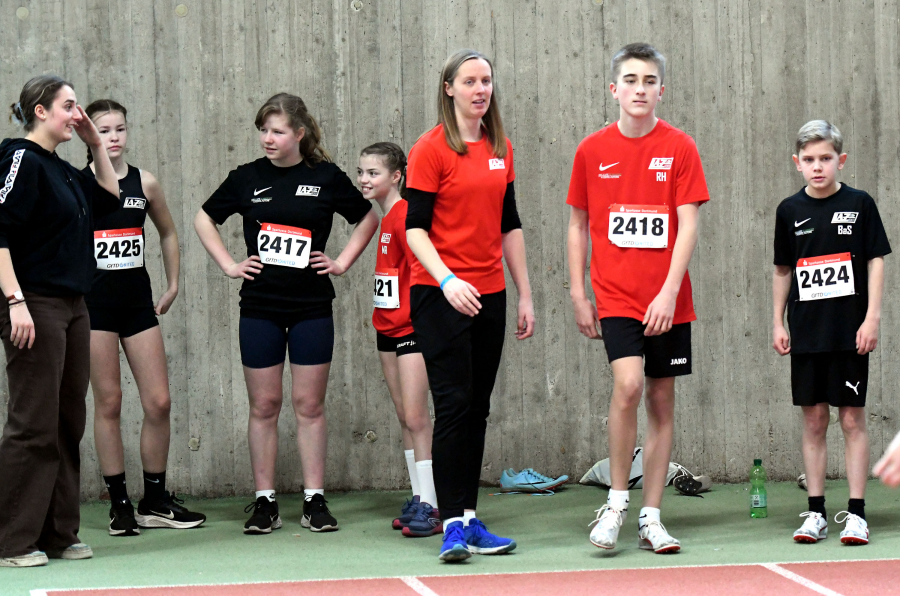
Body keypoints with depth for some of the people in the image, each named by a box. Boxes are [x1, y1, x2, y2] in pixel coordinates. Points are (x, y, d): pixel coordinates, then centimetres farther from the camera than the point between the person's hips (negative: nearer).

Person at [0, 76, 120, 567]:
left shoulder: (62, 171, 16)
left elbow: (108, 200, 29)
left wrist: (96, 146, 18)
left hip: (72, 309, 9)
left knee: (68, 424, 10)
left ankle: (58, 534, 16)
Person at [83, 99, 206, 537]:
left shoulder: (145, 183, 6)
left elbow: (168, 233, 21)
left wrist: (172, 286, 17)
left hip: (137, 299, 4)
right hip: (94, 300, -4)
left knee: (159, 401, 2)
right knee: (109, 402, 1)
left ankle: (155, 501, 14)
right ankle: (119, 503, 9)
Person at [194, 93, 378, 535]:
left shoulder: (326, 178, 0)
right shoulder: (247, 178, 3)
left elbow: (368, 219, 13)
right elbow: (204, 220, 15)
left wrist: (342, 262, 4)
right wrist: (228, 265, 6)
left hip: (312, 307, -1)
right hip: (259, 308, 1)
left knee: (309, 405, 2)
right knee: (263, 406, 3)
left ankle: (314, 500, 8)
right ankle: (264, 502, 9)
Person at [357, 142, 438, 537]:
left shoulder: (404, 216, -15)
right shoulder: (385, 218, 12)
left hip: (411, 327, -9)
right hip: (388, 328, 9)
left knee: (416, 418, -9)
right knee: (404, 418, 11)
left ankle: (429, 506, -8)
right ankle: (418, 500, 17)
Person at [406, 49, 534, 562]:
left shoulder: (501, 149, 11)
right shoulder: (431, 150, -7)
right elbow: (415, 228, -11)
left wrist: (525, 296, 15)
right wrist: (447, 280, -25)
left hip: (489, 294, 6)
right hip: (441, 294, -6)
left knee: (478, 409, 8)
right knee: (454, 405, -9)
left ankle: (470, 520, 13)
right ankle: (453, 525, -6)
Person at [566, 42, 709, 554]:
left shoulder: (680, 148, -1)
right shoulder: (592, 151, 3)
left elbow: (688, 226, -5)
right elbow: (578, 225, 10)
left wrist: (669, 292, -15)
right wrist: (578, 293, 4)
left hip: (668, 300, 1)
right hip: (615, 295, -1)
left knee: (662, 400, 5)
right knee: (628, 383, -20)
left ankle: (652, 518, 13)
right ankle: (617, 501, -4)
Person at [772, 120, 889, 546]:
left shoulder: (859, 204, -1)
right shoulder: (790, 210, 6)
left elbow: (876, 261, 0)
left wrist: (872, 317, -7)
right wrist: (777, 323, 10)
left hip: (850, 333, -2)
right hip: (806, 334, 2)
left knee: (852, 419, 0)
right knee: (814, 421, 6)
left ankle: (856, 514, 3)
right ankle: (816, 513, 11)